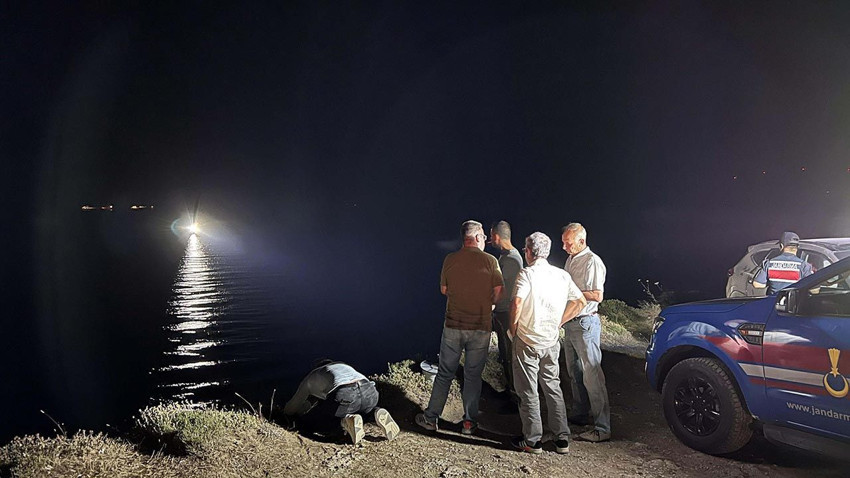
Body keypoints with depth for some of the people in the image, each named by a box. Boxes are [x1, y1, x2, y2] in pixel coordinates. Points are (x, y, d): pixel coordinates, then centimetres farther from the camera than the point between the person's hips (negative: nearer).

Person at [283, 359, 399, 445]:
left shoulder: (310, 378, 31)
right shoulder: (343, 365, 43)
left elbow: (292, 407, 44)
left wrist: (289, 415, 68)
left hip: (345, 396, -4)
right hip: (369, 392, 5)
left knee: (318, 425, 20)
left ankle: (347, 420, -9)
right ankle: (378, 413, 4)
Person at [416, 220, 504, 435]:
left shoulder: (450, 259, -1)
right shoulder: (490, 261, -6)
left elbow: (444, 289, 9)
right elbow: (498, 294, -4)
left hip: (453, 325, 1)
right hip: (480, 327, -1)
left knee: (444, 373, 12)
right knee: (473, 375, 10)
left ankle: (431, 418, 19)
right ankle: (469, 422, 15)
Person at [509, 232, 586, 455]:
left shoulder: (527, 273, -13)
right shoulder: (562, 275, 4)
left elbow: (517, 303, -26)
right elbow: (580, 302, 8)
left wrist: (513, 328, -10)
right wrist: (557, 322, 12)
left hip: (527, 341, -5)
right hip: (551, 342, 5)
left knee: (528, 391, 6)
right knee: (553, 387, 17)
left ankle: (533, 441, 13)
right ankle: (562, 439, 21)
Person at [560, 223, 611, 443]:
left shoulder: (592, 262, -14)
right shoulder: (571, 260, 14)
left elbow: (597, 295, -21)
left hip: (585, 323, -10)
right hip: (570, 323, 10)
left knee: (591, 375, -9)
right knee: (574, 372, 18)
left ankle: (602, 428, -6)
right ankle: (579, 414, 32)